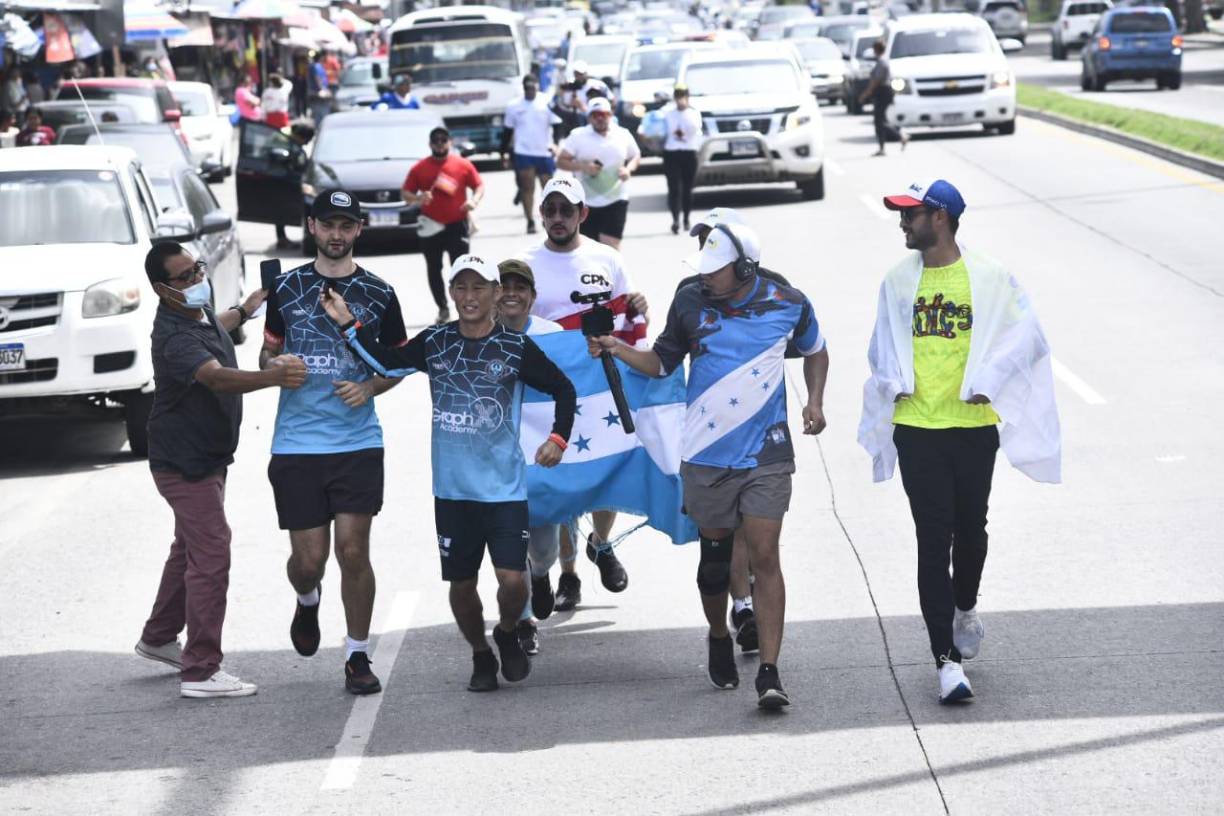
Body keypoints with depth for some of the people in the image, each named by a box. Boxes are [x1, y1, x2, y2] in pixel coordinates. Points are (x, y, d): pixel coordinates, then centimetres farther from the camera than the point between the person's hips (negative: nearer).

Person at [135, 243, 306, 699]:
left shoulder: (198, 311, 2)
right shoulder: (174, 337, -30)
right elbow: (215, 377, -49)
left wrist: (248, 307, 39)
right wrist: (272, 377, -63)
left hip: (207, 454, 10)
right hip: (185, 462, -10)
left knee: (191, 548, 23)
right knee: (211, 554, -14)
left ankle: (159, 638, 39)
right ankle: (200, 672, -13)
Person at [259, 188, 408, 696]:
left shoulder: (377, 294, 4)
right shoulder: (286, 288, 7)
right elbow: (267, 354, 16)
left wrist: (369, 388, -7)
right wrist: (276, 367, -8)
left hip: (358, 443, -1)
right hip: (296, 443, 1)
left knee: (354, 551, -6)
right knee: (309, 559, 0)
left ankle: (358, 658, 6)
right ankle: (307, 601, 36)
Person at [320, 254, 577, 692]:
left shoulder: (516, 347, -4)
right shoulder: (434, 343, 2)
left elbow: (564, 389, 7)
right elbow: (389, 363, 17)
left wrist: (558, 438, -4)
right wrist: (349, 324, 8)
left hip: (505, 488, -2)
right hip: (452, 489, 2)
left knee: (513, 580, -12)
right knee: (461, 583, 8)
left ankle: (507, 634, 20)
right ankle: (480, 655, 31)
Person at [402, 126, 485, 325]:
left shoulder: (463, 165, 1)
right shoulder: (420, 168, 3)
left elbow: (479, 186, 6)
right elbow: (406, 193, 5)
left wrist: (474, 201, -14)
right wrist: (417, 198, -16)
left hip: (457, 225, -2)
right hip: (431, 227, 2)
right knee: (434, 270, 9)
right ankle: (443, 309, 21)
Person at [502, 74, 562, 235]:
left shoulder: (547, 103, -1)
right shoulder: (514, 106, 4)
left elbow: (557, 125, -1)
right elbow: (507, 131, 11)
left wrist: (555, 143, -17)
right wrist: (503, 153, 10)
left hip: (545, 153, 0)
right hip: (523, 154, 0)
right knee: (527, 188, -2)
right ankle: (530, 222, 1)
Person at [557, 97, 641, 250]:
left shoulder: (623, 135, 5)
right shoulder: (578, 136, -1)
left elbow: (636, 156, 17)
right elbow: (561, 161, -3)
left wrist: (628, 169, -5)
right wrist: (582, 166, -20)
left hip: (615, 200, 0)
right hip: (586, 202, 1)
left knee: (611, 246, -14)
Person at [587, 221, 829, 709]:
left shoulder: (787, 304, -3)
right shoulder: (691, 303, -1)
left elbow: (815, 351, 17)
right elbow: (662, 362, 10)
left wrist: (815, 402, 4)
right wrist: (618, 349, -6)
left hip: (765, 453, -2)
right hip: (706, 452, 2)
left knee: (764, 556, -10)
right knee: (715, 553, 11)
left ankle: (769, 673, -12)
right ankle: (719, 638, 38)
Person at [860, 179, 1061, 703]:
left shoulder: (989, 279, -4)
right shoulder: (899, 282, 6)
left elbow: (1026, 335, -2)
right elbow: (883, 344, 18)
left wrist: (986, 383, -10)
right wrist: (896, 382, 1)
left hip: (973, 426, -1)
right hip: (916, 429, 1)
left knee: (970, 531, 13)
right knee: (933, 541, -5)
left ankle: (964, 609, 44)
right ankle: (947, 660, -6)